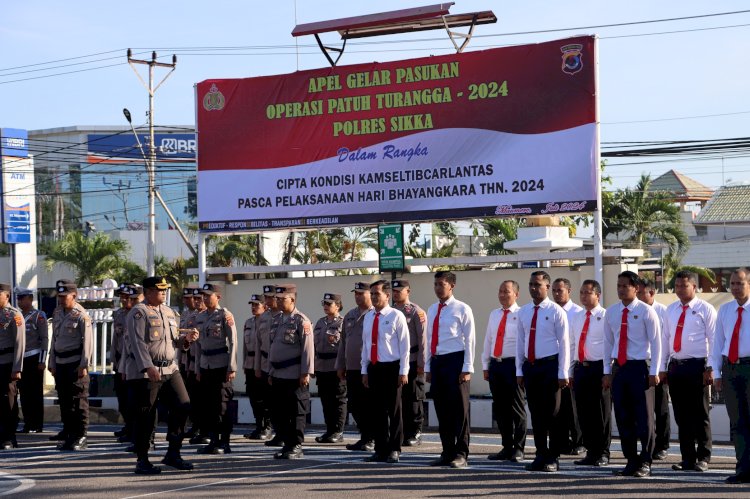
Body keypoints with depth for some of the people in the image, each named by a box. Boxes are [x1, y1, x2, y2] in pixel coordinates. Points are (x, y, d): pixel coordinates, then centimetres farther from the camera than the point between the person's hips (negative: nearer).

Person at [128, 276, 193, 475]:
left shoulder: (168, 312, 17)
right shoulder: (139, 313, -7)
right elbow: (138, 343, -16)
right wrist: (148, 367, -25)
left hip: (170, 369, 7)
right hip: (147, 373, -7)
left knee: (183, 406, -2)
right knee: (146, 417, -1)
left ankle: (173, 454, 10)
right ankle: (142, 461, 9)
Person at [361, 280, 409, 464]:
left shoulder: (396, 316, -7)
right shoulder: (368, 317, 11)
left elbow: (405, 345, -7)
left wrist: (403, 371, -11)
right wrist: (365, 370, 12)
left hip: (391, 368, -6)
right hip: (374, 368, 6)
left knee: (393, 410, 2)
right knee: (376, 410, 7)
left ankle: (394, 450, 10)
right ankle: (380, 450, 15)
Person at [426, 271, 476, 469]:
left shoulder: (462, 309, -5)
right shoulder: (432, 310, 14)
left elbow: (469, 340, -7)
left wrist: (467, 368, -12)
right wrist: (428, 367, 15)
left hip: (455, 360, -6)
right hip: (437, 362, 6)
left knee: (459, 409, -3)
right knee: (442, 409, 9)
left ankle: (461, 454, 3)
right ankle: (447, 452, 17)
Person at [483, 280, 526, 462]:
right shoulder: (494, 315, 17)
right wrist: (486, 366, 14)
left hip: (513, 365, -7)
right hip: (495, 365, 7)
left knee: (516, 408, -2)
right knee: (500, 409, 9)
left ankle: (518, 449, 5)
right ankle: (507, 448, 17)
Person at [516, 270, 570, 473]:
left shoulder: (556, 312, -6)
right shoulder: (523, 312, 9)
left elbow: (564, 343, -8)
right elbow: (520, 342, 13)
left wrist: (563, 373, -11)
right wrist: (519, 370, 9)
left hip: (550, 365, -5)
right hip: (530, 366, 5)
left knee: (553, 413, 1)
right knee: (536, 413, 9)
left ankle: (553, 458, 10)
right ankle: (541, 455, 18)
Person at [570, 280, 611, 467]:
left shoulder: (605, 317, -5)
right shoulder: (576, 318, 15)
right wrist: (570, 371, 13)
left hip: (599, 368, -6)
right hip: (580, 368, 6)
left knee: (602, 413, 0)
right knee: (584, 412, 8)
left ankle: (603, 453, 7)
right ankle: (590, 452, 17)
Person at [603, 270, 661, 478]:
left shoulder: (646, 311, -5)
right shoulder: (611, 312, 8)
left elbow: (656, 343, -5)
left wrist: (654, 372, -10)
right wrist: (607, 371, 9)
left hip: (639, 367, -5)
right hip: (618, 368, 5)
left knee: (644, 417, -1)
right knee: (623, 417, 7)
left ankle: (645, 463, 8)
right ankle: (631, 460, 16)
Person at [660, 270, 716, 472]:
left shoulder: (705, 309, -1)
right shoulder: (671, 310, 15)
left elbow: (713, 340, -5)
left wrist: (710, 368, -11)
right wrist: (663, 368, 10)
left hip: (697, 366, -5)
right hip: (675, 366, 5)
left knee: (700, 414, -1)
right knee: (681, 415, 7)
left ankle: (703, 458, 7)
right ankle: (687, 458, 13)